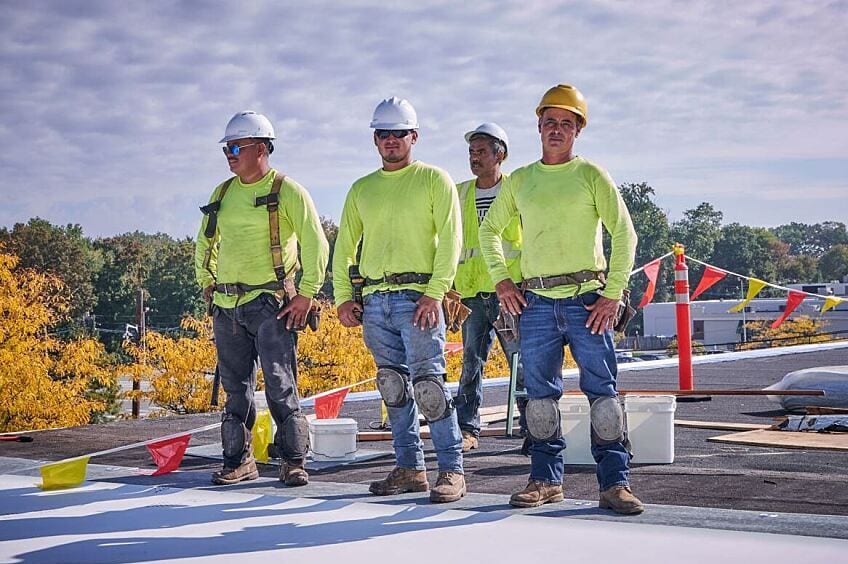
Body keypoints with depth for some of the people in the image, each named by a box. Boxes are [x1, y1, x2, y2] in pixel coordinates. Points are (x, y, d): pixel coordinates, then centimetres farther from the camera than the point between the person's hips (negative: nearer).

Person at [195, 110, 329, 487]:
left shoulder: (287, 192, -4)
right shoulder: (222, 194, 13)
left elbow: (316, 245, -7)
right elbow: (204, 243, 25)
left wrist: (306, 294, -11)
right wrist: (207, 284, 16)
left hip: (271, 305, -6)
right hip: (226, 307, 6)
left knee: (281, 386, -7)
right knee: (235, 388, 10)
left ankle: (293, 461, 0)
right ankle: (238, 460, 18)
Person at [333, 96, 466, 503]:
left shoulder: (434, 180, 3)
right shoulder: (362, 189, 18)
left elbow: (449, 239, -5)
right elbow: (345, 246, 20)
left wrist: (435, 293, -14)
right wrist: (343, 297, 8)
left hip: (418, 297, -5)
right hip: (374, 300, 5)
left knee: (428, 384, -11)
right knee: (394, 387, 7)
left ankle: (451, 470, -6)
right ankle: (409, 468, 14)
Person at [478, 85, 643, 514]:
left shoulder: (591, 176, 3)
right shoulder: (519, 180, 12)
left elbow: (624, 233, -1)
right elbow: (489, 230, 22)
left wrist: (612, 294, -8)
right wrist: (501, 280, 9)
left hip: (586, 298, -3)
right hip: (536, 301, 3)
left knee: (602, 390, -5)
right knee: (540, 393, 6)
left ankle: (614, 482, -1)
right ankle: (545, 479, 16)